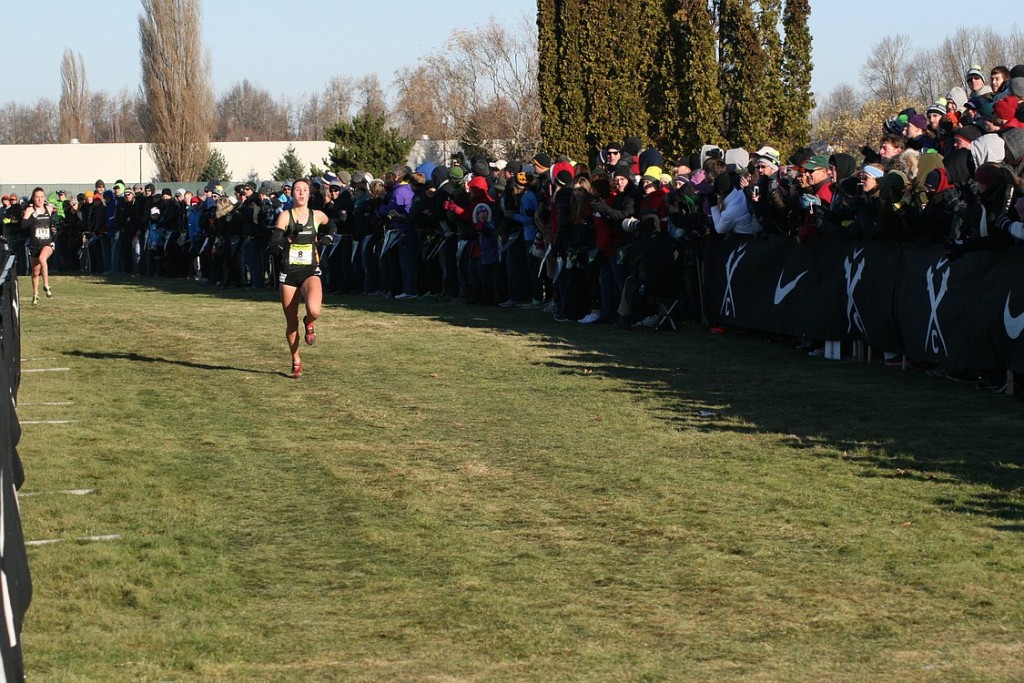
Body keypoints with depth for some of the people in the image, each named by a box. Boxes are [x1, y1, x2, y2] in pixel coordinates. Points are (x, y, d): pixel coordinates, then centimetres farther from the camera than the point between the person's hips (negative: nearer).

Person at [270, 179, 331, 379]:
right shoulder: (285, 216, -4)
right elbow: (274, 244, -13)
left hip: (310, 272, 0)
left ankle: (309, 324, 10)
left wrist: (322, 237, 10)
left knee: (314, 310, -27)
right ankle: (296, 362, 23)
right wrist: (287, 237, -28)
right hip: (289, 273, 0)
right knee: (291, 322, 4)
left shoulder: (318, 216, 3)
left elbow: (329, 226, 27)